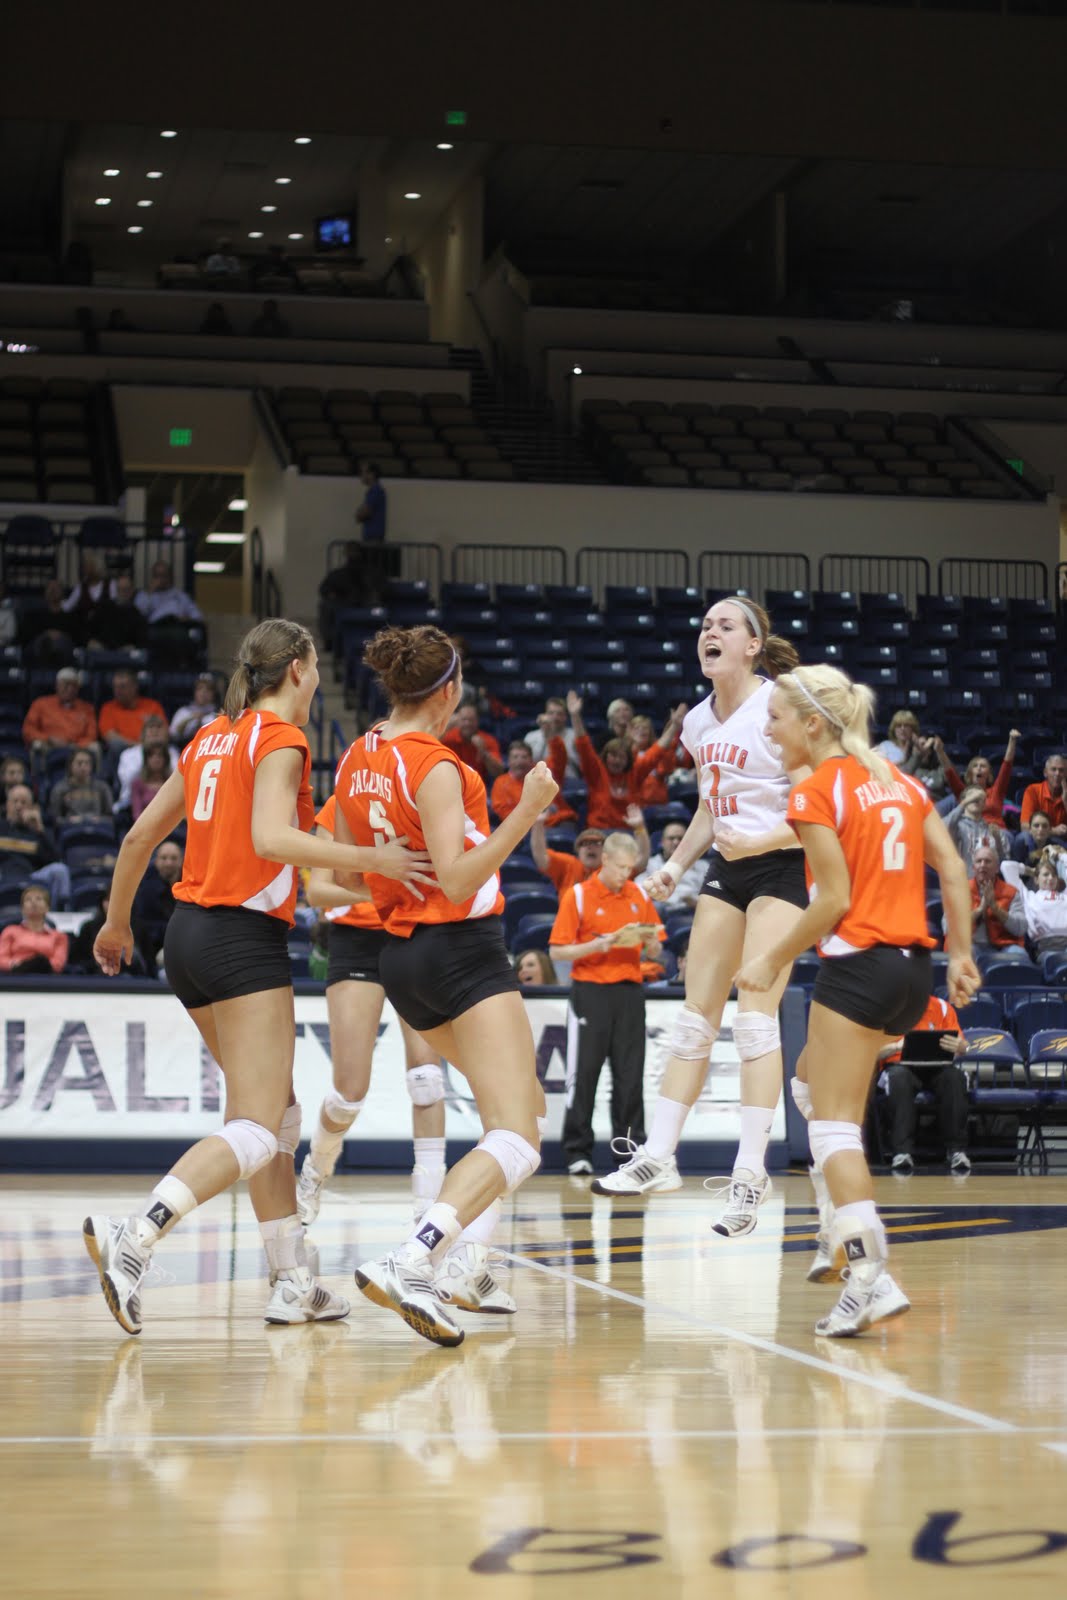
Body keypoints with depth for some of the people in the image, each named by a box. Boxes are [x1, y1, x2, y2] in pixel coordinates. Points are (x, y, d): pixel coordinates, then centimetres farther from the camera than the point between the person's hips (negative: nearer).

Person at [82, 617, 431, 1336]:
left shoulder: (213, 738, 15)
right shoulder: (281, 738, -8)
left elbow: (141, 835, 19)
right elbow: (271, 838, -24)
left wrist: (118, 922, 30)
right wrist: (369, 859, -23)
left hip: (189, 932, 9)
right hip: (245, 938, -9)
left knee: (279, 1115, 15)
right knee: (256, 1130, -12)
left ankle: (294, 1283, 15)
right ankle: (134, 1235, -29)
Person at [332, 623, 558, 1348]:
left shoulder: (356, 759, 9)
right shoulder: (434, 765, -15)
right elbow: (458, 881, -21)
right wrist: (526, 812, -25)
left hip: (402, 955, 9)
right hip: (463, 949, -9)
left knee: (519, 1103, 23)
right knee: (517, 1141, -14)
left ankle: (461, 1262, 9)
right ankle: (408, 1264, -32)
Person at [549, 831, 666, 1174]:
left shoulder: (639, 896, 10)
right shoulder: (577, 895, -2)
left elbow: (653, 952, 15)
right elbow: (558, 951, -6)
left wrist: (650, 942, -8)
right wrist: (604, 943, -17)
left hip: (629, 992, 3)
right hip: (590, 991, -3)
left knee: (630, 1075, 2)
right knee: (583, 1074, -1)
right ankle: (577, 1152, 5)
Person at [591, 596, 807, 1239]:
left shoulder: (779, 707, -13)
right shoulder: (699, 722, 10)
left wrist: (761, 841, -27)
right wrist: (676, 866, 11)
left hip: (780, 867, -7)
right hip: (725, 870, 7)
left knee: (755, 1017, -13)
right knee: (695, 1016, 6)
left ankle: (751, 1172, -11)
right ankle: (658, 1156, 9)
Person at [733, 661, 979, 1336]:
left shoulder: (817, 791, -8)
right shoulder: (900, 780, 13)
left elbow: (834, 900, -12)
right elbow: (953, 868, 9)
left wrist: (773, 959, -3)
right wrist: (962, 953, 13)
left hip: (858, 964, -8)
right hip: (914, 964, 8)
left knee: (834, 1122, -5)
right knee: (812, 1085, 23)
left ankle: (872, 1277, -16)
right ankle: (864, 1237, 15)